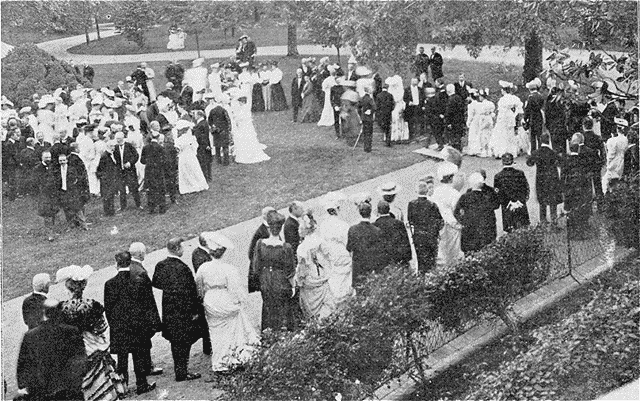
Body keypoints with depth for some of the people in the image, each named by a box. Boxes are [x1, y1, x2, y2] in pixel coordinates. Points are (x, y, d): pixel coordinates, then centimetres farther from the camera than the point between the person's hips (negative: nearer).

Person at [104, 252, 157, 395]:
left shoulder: (110, 284, -7)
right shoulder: (139, 281, -10)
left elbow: (107, 308, -2)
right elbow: (147, 304, -3)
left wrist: (112, 324, 10)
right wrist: (151, 323, 8)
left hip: (118, 327, 1)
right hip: (138, 325, -1)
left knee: (122, 357, 10)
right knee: (139, 356, 9)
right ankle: (141, 385, 15)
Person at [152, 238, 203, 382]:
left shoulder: (160, 266, -2)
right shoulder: (182, 268, -23)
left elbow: (155, 283, 13)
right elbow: (189, 292, -20)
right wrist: (195, 311, -12)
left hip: (168, 309, 7)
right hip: (183, 311, -7)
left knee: (175, 342, 18)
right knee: (184, 343, 3)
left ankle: (178, 370, 28)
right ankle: (182, 373, 7)